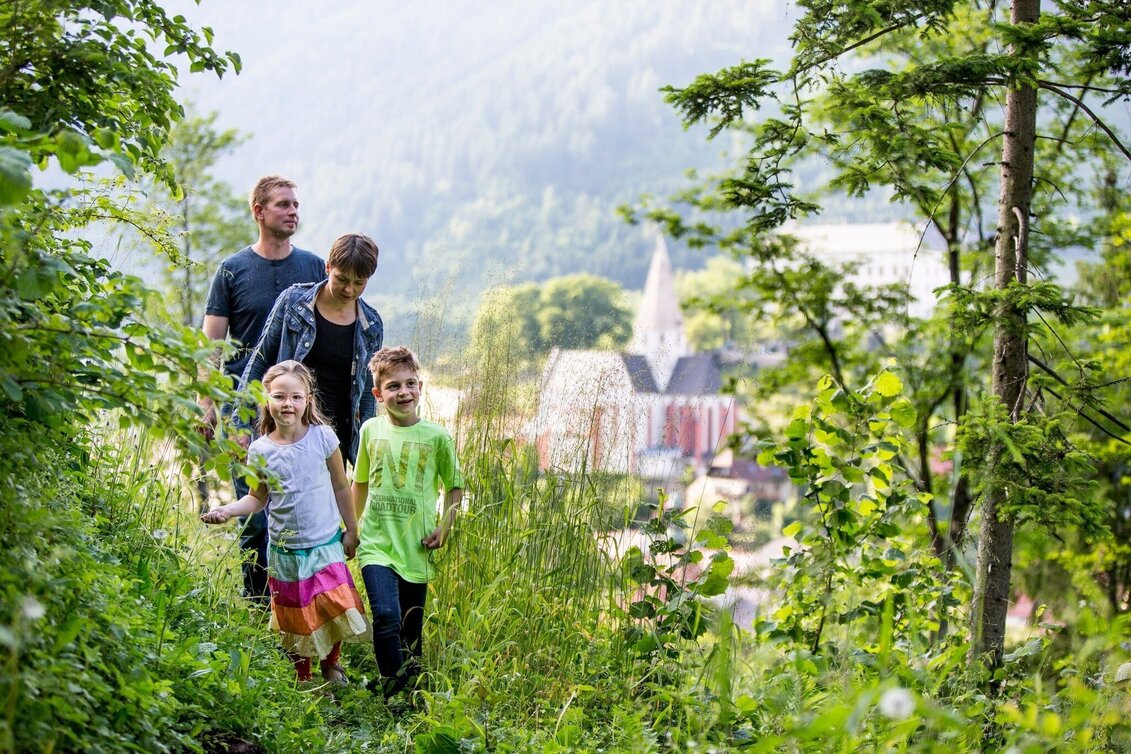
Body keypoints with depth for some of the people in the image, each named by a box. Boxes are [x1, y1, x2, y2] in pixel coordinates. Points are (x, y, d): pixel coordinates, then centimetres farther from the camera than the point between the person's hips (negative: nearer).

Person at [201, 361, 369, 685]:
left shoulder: (322, 437, -8)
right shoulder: (260, 450, -6)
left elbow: (340, 487, 1)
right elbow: (258, 498, 2)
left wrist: (351, 530, 5)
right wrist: (226, 510, -16)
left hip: (325, 544, -1)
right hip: (285, 550, 1)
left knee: (336, 607, -10)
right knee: (295, 617, 10)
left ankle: (331, 664, 17)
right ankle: (302, 676, 30)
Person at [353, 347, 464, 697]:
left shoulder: (436, 436, -2)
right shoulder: (371, 430, 2)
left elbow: (455, 486, 8)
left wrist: (445, 526, -4)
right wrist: (354, 526, 18)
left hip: (416, 547, 0)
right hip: (376, 542, 0)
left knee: (412, 626, 10)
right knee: (386, 615, -19)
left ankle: (411, 681, 31)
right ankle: (392, 685, -2)